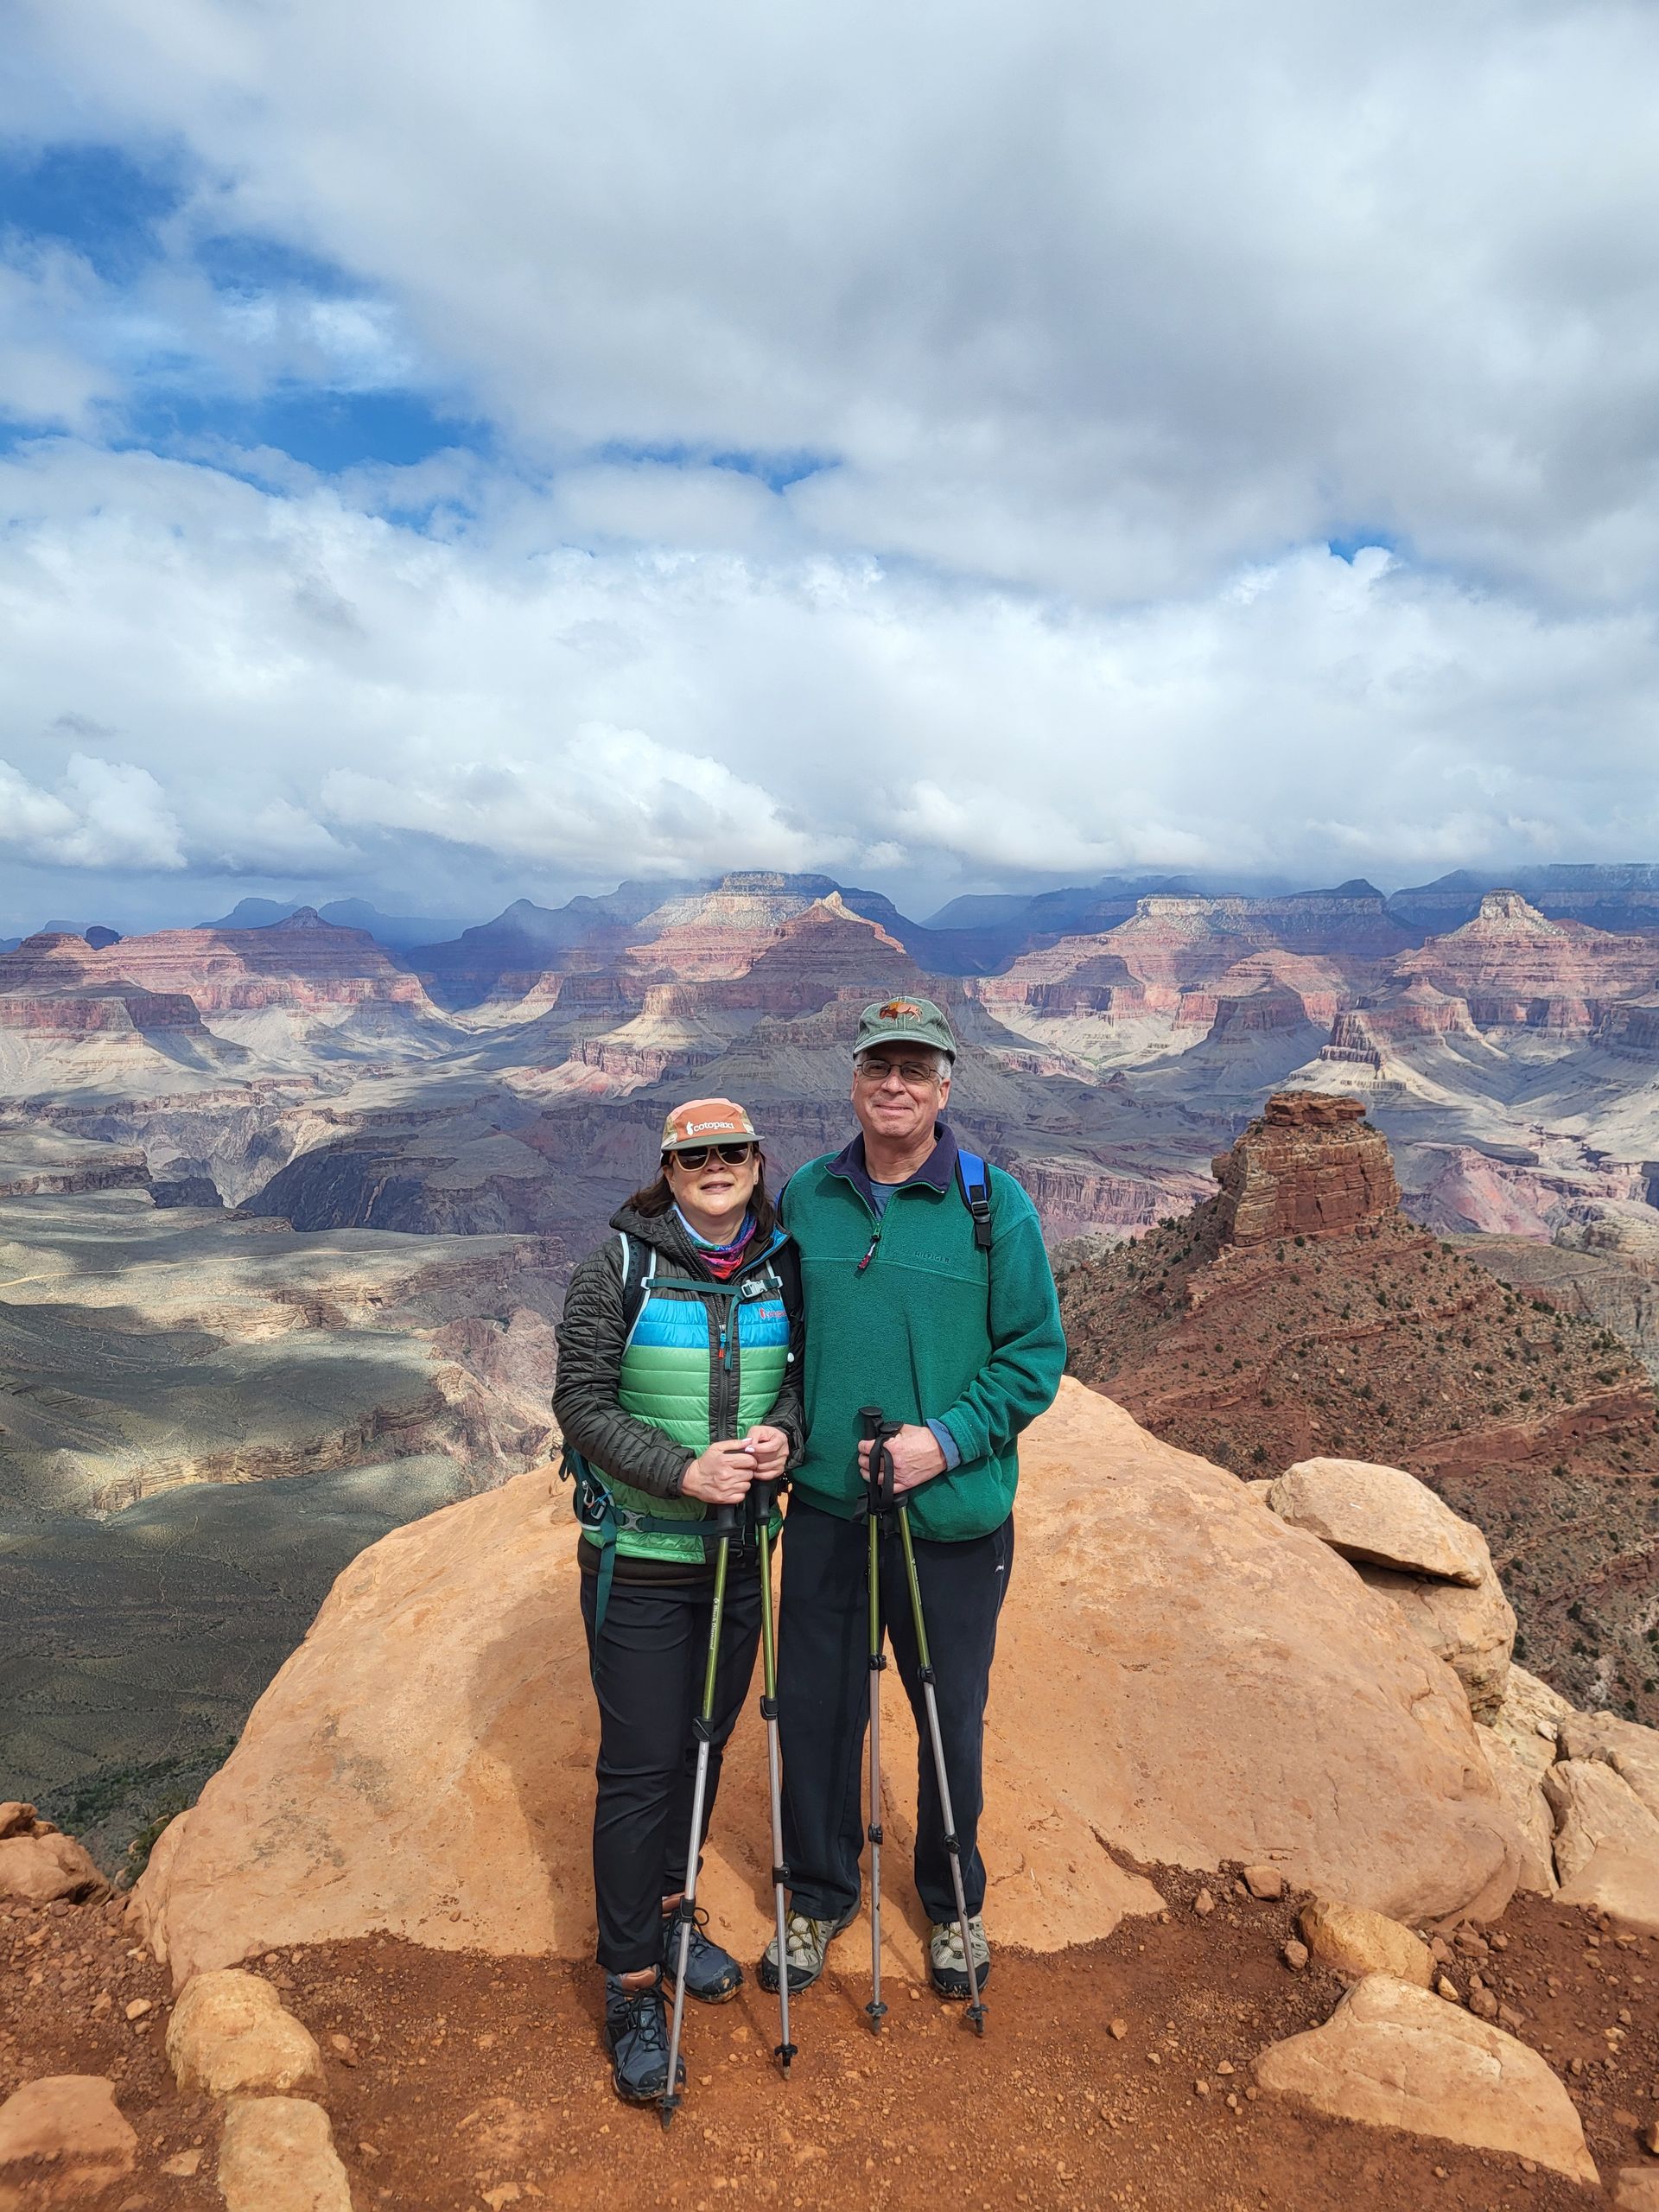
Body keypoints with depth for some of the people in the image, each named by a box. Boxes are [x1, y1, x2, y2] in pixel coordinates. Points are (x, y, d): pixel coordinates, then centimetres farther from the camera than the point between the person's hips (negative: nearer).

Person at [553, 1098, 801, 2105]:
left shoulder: (780, 1267, 0)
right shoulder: (619, 1266, -12)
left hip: (738, 1555, 4)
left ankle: (671, 1914, 41)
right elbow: (581, 1401, -13)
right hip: (638, 1561, -4)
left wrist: (786, 1431, -14)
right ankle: (633, 1989, 19)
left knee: (706, 1745, 18)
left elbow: (801, 1374, 9)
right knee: (642, 1767, 2)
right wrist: (682, 1471, -24)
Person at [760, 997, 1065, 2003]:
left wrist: (947, 1439, -17)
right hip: (824, 1505, 3)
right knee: (815, 1710, 14)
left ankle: (954, 1902, 41)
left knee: (951, 1718, 14)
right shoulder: (806, 1196, 2)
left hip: (954, 1514, -2)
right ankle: (820, 1895, 40)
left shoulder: (995, 1203, -9)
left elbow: (1036, 1354, -7)